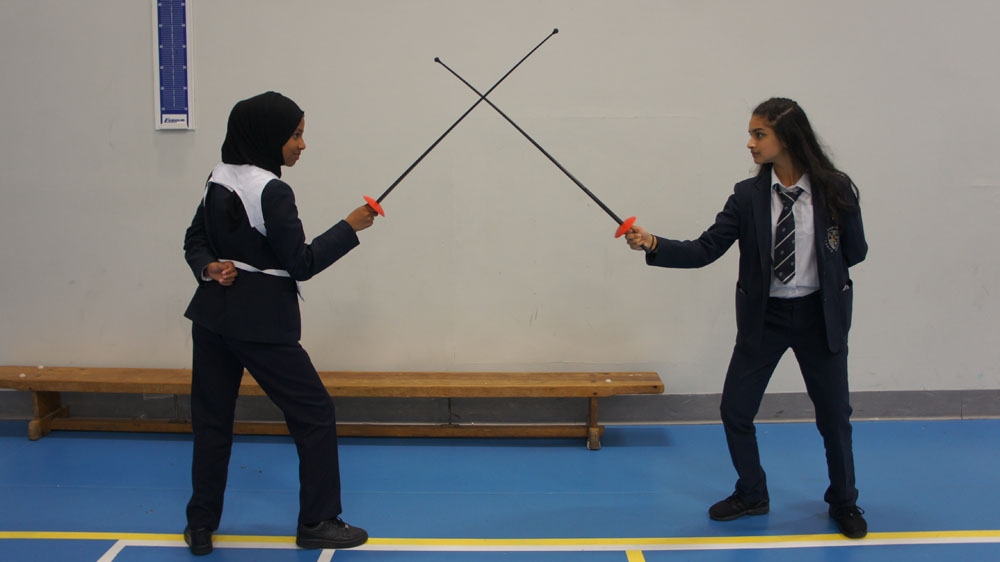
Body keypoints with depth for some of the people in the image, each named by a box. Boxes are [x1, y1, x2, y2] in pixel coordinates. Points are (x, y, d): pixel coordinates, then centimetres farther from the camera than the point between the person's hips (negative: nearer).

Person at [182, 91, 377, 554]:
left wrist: (211, 270, -3)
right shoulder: (271, 191, -17)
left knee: (211, 419, 15)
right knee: (315, 414, 6)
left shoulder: (219, 180, 7)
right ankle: (316, 523, 13)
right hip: (260, 322, -8)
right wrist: (350, 227, -8)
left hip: (212, 316, 8)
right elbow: (300, 264, -14)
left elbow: (195, 240, 13)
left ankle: (200, 526, 21)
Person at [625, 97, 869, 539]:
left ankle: (844, 503, 34)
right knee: (735, 409, 4)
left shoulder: (835, 190, -11)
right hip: (763, 316, 2)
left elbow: (855, 251, -1)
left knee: (834, 415, 11)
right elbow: (705, 250, -13)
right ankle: (752, 495, 28)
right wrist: (653, 244, -25)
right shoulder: (748, 195, -8)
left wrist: (821, 271, -2)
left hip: (819, 315, -1)